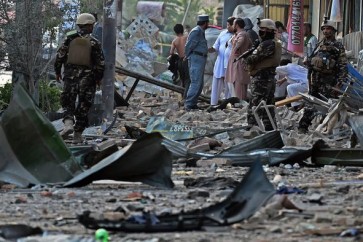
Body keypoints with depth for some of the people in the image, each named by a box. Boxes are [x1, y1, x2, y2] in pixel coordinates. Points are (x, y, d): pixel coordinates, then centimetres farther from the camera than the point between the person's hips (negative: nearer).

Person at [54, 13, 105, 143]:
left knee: (68, 102, 7)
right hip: (87, 77, -1)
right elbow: (100, 63, -3)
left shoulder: (70, 38, 1)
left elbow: (60, 55, 0)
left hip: (70, 74, 1)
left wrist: (57, 71, 12)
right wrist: (98, 78, 11)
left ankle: (68, 123, -21)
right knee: (83, 106, 7)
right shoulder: (94, 42, -3)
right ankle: (77, 135, 8)